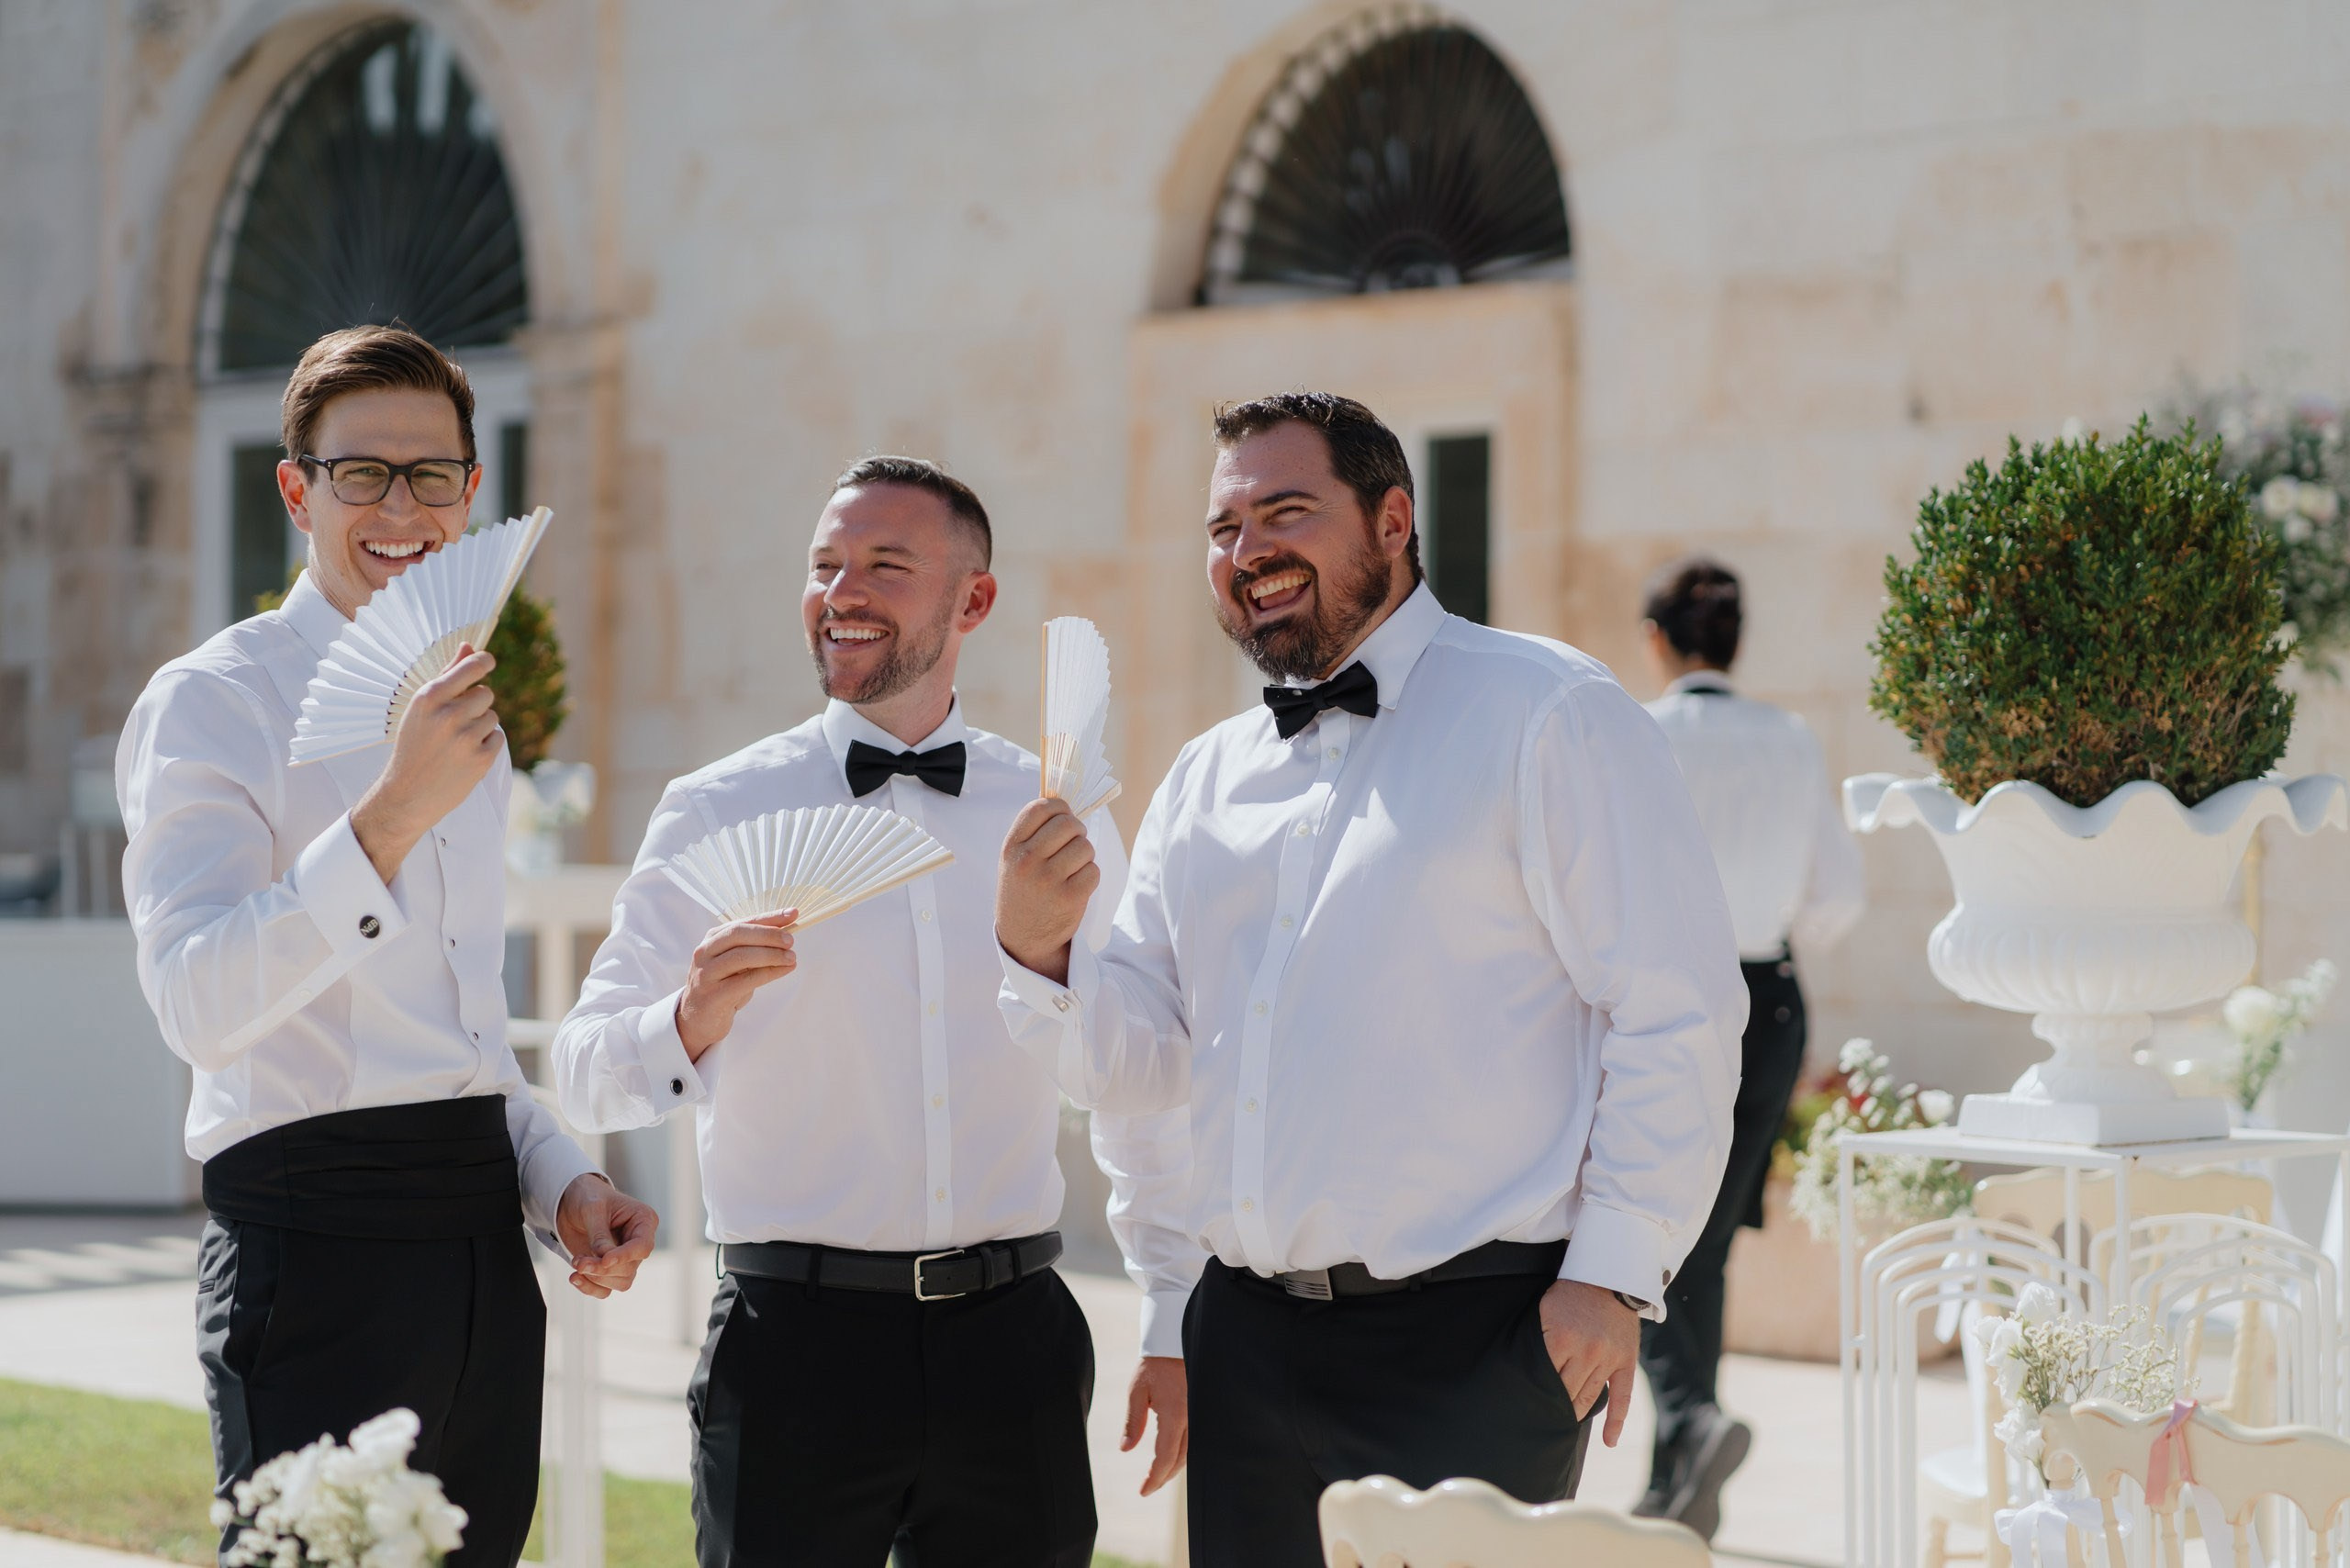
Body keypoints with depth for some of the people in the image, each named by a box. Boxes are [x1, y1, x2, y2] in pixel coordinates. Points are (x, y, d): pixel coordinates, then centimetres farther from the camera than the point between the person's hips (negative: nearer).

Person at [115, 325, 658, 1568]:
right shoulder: (212, 704, -6)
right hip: (319, 1233, -7)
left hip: (481, 1244, 7)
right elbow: (199, 1006, -21)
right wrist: (392, 816, -30)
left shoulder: (468, 717, 19)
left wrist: (562, 1182, 10)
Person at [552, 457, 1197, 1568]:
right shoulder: (720, 814, 1)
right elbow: (586, 1075, -5)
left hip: (1011, 1346, 2)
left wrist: (1175, 1327, 13)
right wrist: (688, 1026, -26)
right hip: (796, 1340, -2)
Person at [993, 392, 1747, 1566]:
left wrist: (1614, 1275, -14)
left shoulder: (1546, 713, -3)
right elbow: (1141, 1062, 16)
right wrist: (1040, 953, -4)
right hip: (1247, 1335, 6)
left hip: (1467, 1339, -6)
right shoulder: (1205, 781, 16)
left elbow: (1675, 1012, -9)